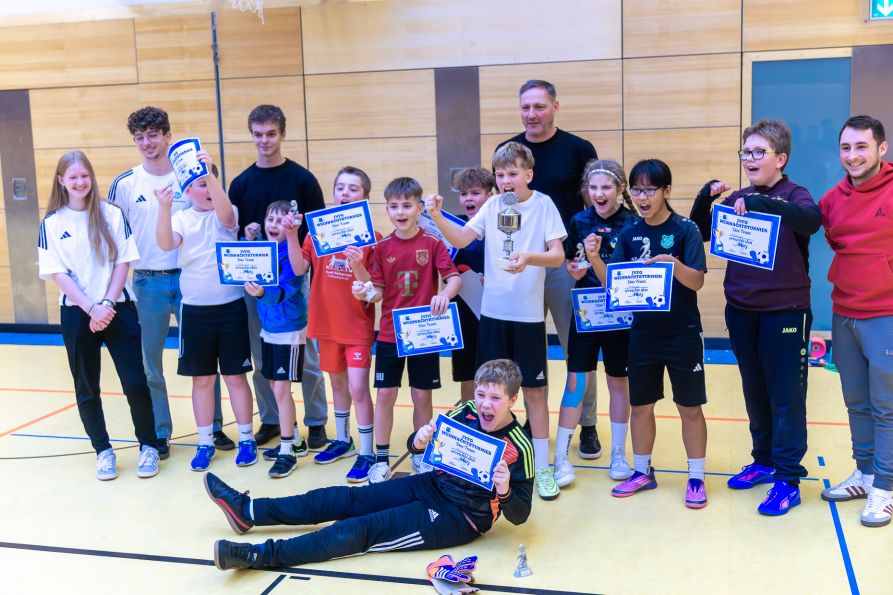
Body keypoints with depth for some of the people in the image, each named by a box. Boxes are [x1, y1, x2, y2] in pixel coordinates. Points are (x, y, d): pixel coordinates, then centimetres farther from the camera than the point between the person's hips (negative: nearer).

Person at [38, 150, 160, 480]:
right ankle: (103, 450, 21)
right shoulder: (52, 224, 0)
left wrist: (108, 305, -11)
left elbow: (123, 262, -1)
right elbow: (57, 274, -4)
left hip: (118, 308, -1)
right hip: (77, 313, 1)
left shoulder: (112, 214, 1)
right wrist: (91, 309, -13)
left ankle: (148, 446, 11)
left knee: (135, 381, -4)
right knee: (86, 388, 8)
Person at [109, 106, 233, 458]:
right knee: (149, 362, 7)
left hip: (188, 278, 0)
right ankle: (159, 434, 20)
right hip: (147, 283, 1)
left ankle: (214, 427, 19)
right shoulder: (124, 184, 2)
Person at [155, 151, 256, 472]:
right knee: (202, 379, 10)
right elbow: (166, 244, -19)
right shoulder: (180, 218, 0)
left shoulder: (225, 215, -2)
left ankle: (246, 439, 18)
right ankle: (205, 443, 21)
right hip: (194, 310, 1)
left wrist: (210, 174, -42)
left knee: (235, 375, 6)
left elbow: (225, 212, -27)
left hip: (230, 307, -1)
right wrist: (164, 208, -37)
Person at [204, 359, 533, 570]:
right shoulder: (466, 413, -5)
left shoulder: (519, 448, -20)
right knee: (346, 499, 1)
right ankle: (247, 511, 7)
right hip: (432, 486, 7)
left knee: (365, 530, -17)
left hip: (460, 518, -6)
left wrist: (505, 491, -38)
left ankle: (260, 555, -21)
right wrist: (419, 441, -19)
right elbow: (415, 448, 5)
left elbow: (519, 515, -16)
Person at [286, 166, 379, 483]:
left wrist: (358, 266, -31)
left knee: (357, 387, -8)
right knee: (337, 382, 18)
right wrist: (291, 236, -15)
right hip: (326, 322, 4)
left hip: (358, 325, -4)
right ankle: (342, 440, 36)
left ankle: (367, 453, 5)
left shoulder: (371, 236, -10)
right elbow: (300, 268, -3)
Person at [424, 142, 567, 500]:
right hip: (493, 311, 3)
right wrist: (436, 216, -21)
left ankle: (542, 467, 13)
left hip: (529, 314, -3)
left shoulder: (543, 205, -4)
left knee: (534, 389, 4)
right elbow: (460, 239, -4)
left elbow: (557, 255, -11)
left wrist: (529, 258, -30)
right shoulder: (492, 206, 4)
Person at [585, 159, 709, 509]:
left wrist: (674, 265, -37)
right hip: (642, 334, 4)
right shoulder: (630, 234, 3)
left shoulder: (686, 230, -9)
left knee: (689, 408, 6)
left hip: (683, 335, -4)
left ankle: (696, 478, 19)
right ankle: (642, 472, 27)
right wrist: (594, 258, -19)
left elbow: (697, 281, -17)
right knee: (640, 405, 12)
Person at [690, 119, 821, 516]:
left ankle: (787, 479, 8)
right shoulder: (737, 200, 7)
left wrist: (759, 203, -39)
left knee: (786, 396, 1)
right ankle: (765, 461, 30)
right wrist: (706, 197, -9)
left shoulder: (794, 195, -7)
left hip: (785, 311, -5)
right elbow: (699, 233, 8)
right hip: (741, 311, 5)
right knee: (754, 392, 15)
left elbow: (812, 219, -29)